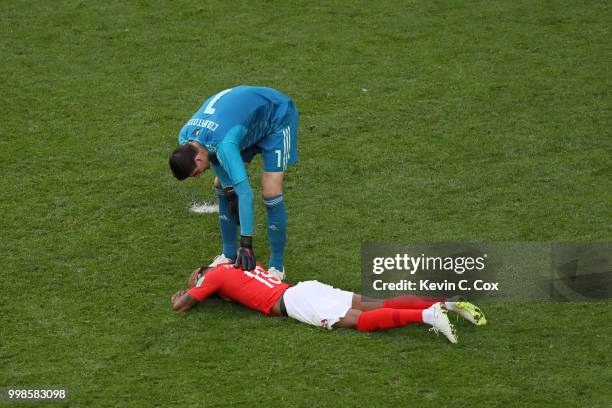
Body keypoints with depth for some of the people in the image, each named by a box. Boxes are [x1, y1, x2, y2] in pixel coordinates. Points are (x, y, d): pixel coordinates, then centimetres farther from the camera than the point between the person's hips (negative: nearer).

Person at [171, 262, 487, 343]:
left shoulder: (214, 275, 11)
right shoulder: (239, 266, 32)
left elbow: (180, 306, 8)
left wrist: (181, 296, 33)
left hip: (293, 302, -8)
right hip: (306, 289, 8)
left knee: (360, 320, -22)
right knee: (374, 306, -4)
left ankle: (427, 315, -42)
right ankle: (448, 304, -19)